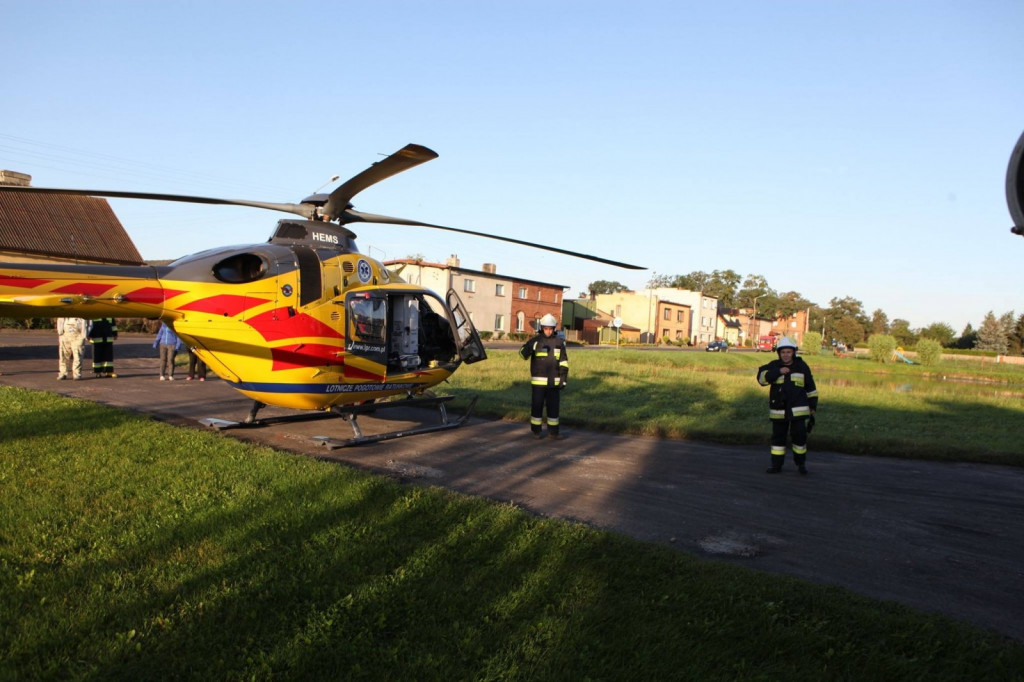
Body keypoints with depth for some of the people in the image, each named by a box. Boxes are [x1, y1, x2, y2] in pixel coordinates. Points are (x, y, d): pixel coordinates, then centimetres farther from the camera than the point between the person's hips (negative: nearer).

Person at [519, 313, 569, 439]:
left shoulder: (559, 343, 5)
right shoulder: (535, 341, -3)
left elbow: (563, 361, 8)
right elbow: (523, 354, -17)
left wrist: (564, 379, 2)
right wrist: (529, 347, -38)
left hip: (554, 381, 2)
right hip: (538, 381, -2)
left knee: (554, 406, 6)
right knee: (537, 405, 3)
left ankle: (553, 431, 17)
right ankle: (536, 431, 16)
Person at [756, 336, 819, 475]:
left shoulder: (802, 366, 3)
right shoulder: (774, 366, 2)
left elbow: (810, 387, 10)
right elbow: (761, 377, -13)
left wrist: (813, 405, 8)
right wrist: (778, 372, -21)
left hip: (798, 410, -1)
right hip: (779, 410, 1)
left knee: (799, 435, -4)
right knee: (778, 437, 8)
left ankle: (801, 463, 16)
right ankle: (776, 465, 18)